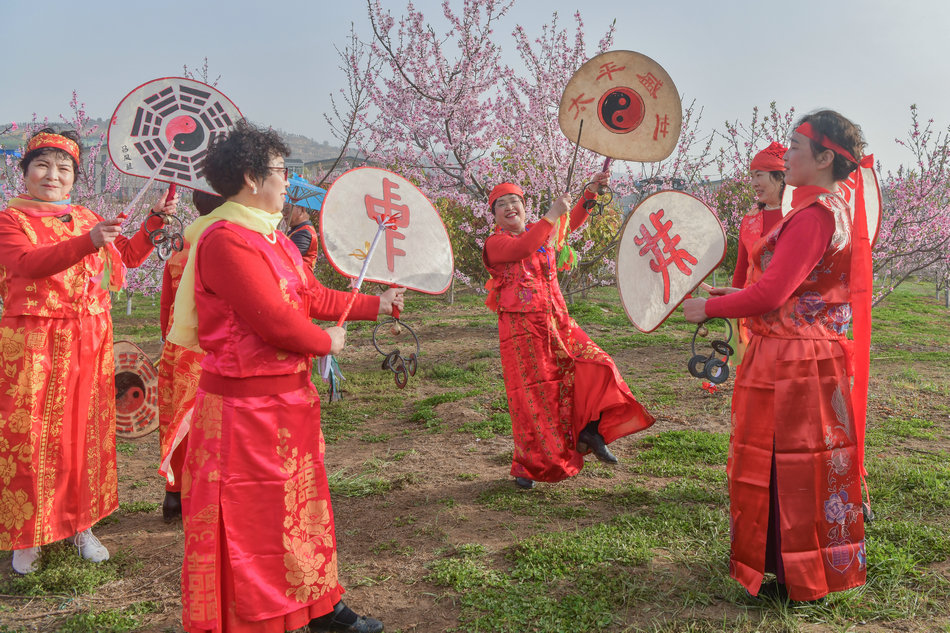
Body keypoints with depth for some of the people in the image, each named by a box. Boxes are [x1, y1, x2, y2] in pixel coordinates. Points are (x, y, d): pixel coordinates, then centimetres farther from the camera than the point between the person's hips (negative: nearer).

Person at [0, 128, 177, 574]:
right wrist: (87, 242, -35)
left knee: (85, 432, 9)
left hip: (88, 343, 5)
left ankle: (81, 525, 22)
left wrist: (154, 220, 5)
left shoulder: (86, 218, 14)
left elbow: (130, 255, 20)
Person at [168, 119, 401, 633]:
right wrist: (326, 341, -8)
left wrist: (376, 305, 15)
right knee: (248, 523, 3)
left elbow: (312, 296, 18)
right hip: (244, 409, -10)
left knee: (302, 505, 19)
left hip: (287, 398, 10)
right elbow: (274, 320, -25)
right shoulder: (225, 240, -20)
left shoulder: (273, 238, 13)